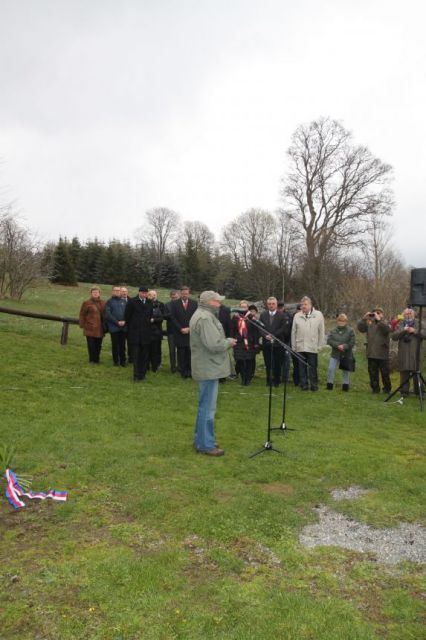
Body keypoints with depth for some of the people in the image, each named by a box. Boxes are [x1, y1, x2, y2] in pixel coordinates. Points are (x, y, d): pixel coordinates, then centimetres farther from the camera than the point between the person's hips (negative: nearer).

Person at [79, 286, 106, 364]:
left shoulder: (103, 303, 10)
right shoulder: (86, 303, 0)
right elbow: (82, 315, 0)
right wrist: (82, 325, -6)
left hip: (100, 329, 3)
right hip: (90, 328, -3)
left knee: (98, 345, 9)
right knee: (91, 345, -2)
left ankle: (96, 359, 20)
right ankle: (92, 360, 8)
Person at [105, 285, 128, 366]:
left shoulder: (124, 301, 11)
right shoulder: (109, 301, 2)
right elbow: (108, 314, -7)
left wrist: (124, 321, -10)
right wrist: (117, 322, -14)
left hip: (123, 327, 3)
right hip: (113, 327, -2)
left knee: (122, 345, 6)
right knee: (115, 345, 4)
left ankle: (123, 360, 14)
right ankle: (116, 361, 13)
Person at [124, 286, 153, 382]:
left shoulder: (149, 303, 8)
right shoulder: (132, 301, -3)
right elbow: (127, 316, 1)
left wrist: (148, 325, 11)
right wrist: (130, 327, 6)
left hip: (146, 333, 4)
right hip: (135, 333, -4)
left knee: (145, 355, 6)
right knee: (136, 355, -2)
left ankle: (142, 374, 16)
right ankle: (136, 376, 1)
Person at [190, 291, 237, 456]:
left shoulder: (203, 315, 16)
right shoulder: (205, 318, -20)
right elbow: (214, 345, -27)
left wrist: (226, 341, 9)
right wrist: (229, 341, -10)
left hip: (207, 368, 11)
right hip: (209, 369, -11)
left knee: (205, 406, 19)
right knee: (208, 408, -2)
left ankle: (201, 440, 31)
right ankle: (206, 445, 7)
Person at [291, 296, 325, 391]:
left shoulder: (318, 315, 2)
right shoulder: (297, 316, 6)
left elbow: (321, 331, 3)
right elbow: (293, 332, 7)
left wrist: (320, 345, -1)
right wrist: (293, 346, 4)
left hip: (313, 347, -2)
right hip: (300, 347, 2)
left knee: (313, 367, 3)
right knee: (302, 367, 6)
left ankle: (314, 385, 12)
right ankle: (304, 385, 15)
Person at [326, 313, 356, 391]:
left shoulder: (350, 330, -3)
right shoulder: (333, 330, 4)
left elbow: (352, 343, -8)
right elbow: (329, 340, -6)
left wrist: (344, 346, -21)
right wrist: (337, 345, -18)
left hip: (346, 355, -1)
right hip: (335, 354, 2)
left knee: (345, 371, 9)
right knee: (330, 369, -5)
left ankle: (345, 386, 21)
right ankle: (329, 385, 7)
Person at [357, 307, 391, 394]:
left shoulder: (385, 323, 2)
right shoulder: (369, 324, 9)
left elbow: (387, 329, -21)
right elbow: (360, 328, -2)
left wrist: (379, 319, -23)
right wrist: (364, 318, -11)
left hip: (382, 354, -3)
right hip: (371, 354, 3)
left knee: (385, 373, 4)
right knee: (373, 373, 7)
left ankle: (387, 389, 19)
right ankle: (375, 389, 17)